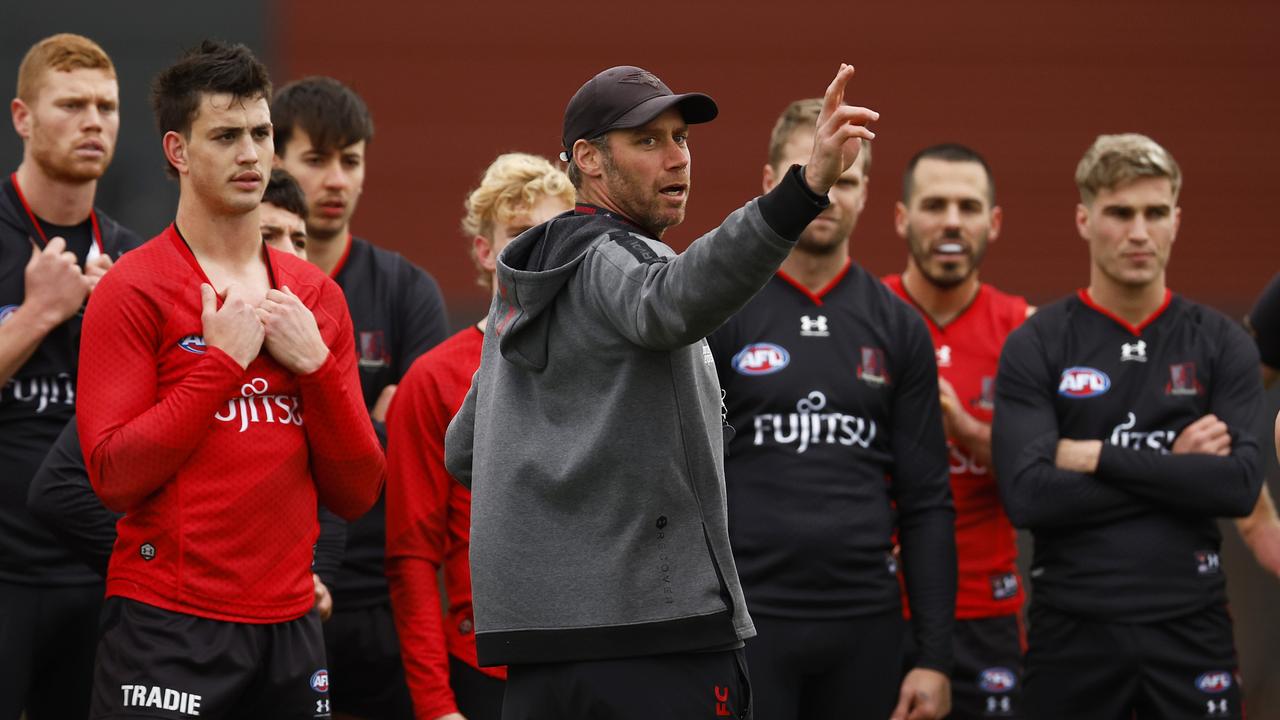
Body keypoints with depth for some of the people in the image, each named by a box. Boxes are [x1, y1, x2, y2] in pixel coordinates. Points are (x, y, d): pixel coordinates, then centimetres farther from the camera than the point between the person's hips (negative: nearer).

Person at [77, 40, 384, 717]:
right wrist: (223, 360, -13)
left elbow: (357, 494, 9)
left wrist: (315, 364, -4)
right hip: (167, 628, -5)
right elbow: (113, 475, -13)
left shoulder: (316, 297, 12)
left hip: (289, 624, 5)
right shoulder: (133, 290, -4)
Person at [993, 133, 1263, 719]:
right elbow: (1027, 495, -13)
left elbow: (1240, 486, -9)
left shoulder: (1221, 345, 5)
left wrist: (1101, 457, -11)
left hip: (1190, 628, 1)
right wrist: (1170, 469, -10)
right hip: (1074, 628, -1)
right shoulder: (1036, 347, 0)